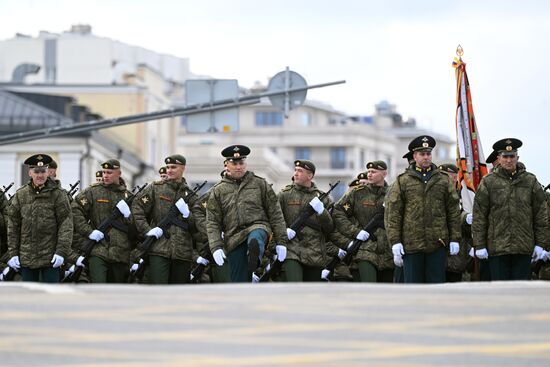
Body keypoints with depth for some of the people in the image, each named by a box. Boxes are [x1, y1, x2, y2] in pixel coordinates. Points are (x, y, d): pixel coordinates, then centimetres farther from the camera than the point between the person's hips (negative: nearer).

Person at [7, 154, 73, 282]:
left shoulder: (57, 194, -3)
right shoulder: (20, 195, 6)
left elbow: (66, 224, -6)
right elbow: (13, 226, 8)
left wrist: (61, 251, -14)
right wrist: (13, 253, 2)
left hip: (50, 258, -3)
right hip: (26, 259, 3)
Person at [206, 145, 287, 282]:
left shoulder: (260, 183, 10)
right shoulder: (218, 191, 11)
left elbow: (275, 213, 9)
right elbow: (212, 222, 7)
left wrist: (281, 241, 3)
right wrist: (216, 247, -7)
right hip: (234, 239, 2)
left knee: (255, 239, -40)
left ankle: (254, 261, -70)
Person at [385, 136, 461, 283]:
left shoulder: (443, 181, 10)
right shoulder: (402, 181, 4)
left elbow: (453, 211, 10)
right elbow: (393, 214, 1)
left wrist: (454, 239, 3)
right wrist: (395, 242, -7)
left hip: (437, 244, 1)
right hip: (411, 246, -1)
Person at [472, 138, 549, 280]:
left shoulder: (530, 181, 7)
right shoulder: (488, 182, 3)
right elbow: (479, 216, 1)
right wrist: (479, 245, -4)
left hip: (523, 247, 1)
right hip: (497, 246, -1)